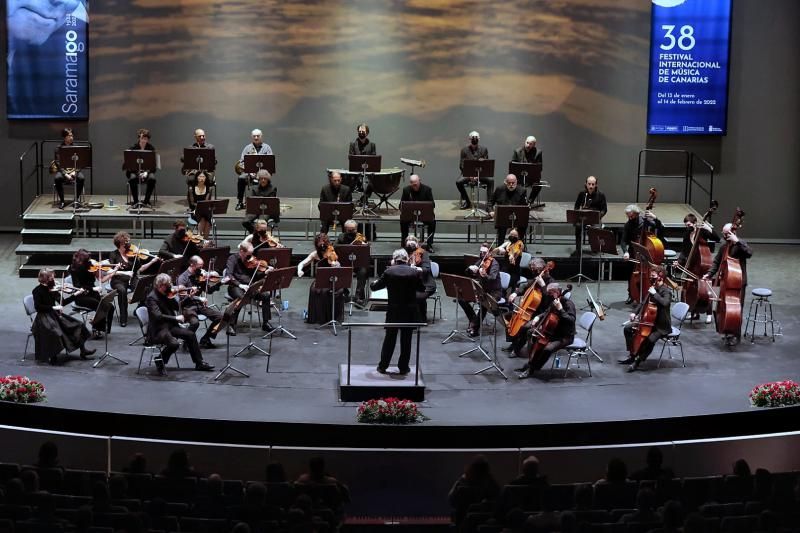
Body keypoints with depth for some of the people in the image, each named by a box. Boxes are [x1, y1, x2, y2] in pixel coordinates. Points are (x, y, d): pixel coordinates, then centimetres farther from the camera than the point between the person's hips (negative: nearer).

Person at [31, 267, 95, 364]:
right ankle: (52, 357, -18)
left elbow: (62, 302, 9)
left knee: (77, 324, -2)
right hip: (43, 317, -7)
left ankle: (83, 350, 3)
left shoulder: (52, 289, 7)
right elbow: (38, 307, -19)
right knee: (55, 332, -34)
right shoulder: (37, 291, -11)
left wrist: (76, 294, -1)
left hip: (54, 315, 8)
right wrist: (53, 307, -24)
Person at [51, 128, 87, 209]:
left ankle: (76, 199, -15)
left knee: (81, 178, -31)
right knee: (57, 178, -33)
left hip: (74, 170, 1)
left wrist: (74, 172, -13)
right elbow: (58, 163, -3)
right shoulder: (59, 148, 2)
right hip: (62, 170, -1)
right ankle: (62, 201, -19)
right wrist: (65, 174, -17)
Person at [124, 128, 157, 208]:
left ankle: (146, 201, -19)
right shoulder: (133, 148, -3)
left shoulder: (151, 148, -1)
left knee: (152, 179, -33)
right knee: (133, 178, -35)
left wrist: (146, 172, -24)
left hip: (147, 171, 1)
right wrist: (138, 172, -23)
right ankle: (135, 201, -23)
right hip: (134, 170, -1)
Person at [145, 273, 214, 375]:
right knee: (174, 343, -31)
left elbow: (177, 307, 13)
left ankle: (199, 363, 11)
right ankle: (159, 360, -2)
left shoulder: (165, 294, 8)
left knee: (190, 334, 2)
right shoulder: (152, 298, -16)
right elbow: (157, 316, -28)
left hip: (169, 326, 9)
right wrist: (176, 318, -26)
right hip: (158, 330, -9)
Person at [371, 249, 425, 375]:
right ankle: (403, 367, 15)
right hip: (410, 312, 0)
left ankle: (383, 366, 18)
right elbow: (422, 289, 6)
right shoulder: (414, 272, -6)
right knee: (406, 340, 9)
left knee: (390, 338, 12)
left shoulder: (389, 272, -8)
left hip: (393, 311, 0)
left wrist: (374, 282, 20)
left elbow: (374, 287, -2)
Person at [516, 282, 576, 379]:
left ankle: (531, 370, -14)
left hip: (566, 336, -9)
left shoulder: (568, 303, -18)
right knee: (534, 339, 9)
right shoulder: (554, 302, 6)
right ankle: (530, 364, 16)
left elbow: (571, 320, -31)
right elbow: (546, 313, 24)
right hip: (554, 333, 9)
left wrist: (560, 309, -36)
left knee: (547, 348, -29)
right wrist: (538, 317, 4)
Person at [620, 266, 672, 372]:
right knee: (628, 329, 5)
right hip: (649, 321, 9)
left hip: (662, 326, -9)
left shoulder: (666, 291, -17)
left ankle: (638, 361, -17)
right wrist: (635, 313, 2)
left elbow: (665, 303, -39)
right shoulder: (653, 288, 6)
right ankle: (632, 355, 12)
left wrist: (654, 293, -30)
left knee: (650, 339, -34)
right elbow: (644, 303, 16)